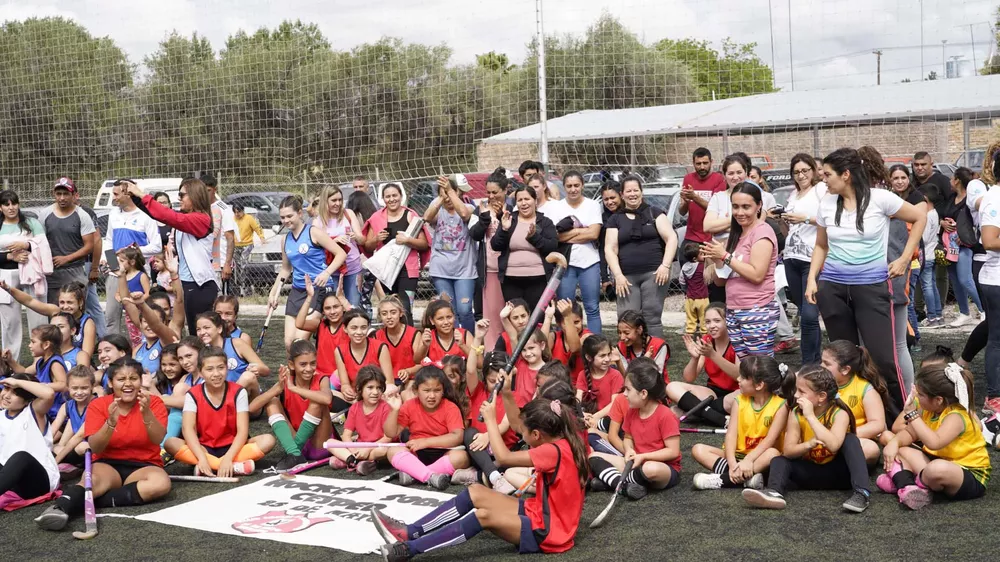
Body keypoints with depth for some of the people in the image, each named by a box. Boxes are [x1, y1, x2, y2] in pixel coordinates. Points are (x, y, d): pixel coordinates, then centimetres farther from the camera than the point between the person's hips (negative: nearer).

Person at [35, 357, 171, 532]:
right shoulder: (98, 405, 0)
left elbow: (158, 439, -17)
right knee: (94, 480, -35)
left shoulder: (154, 402, -1)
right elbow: (95, 448, -11)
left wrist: (146, 413, -33)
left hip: (143, 465, 0)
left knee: (161, 483, -34)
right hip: (108, 464, 0)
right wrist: (111, 422, -28)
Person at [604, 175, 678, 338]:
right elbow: (610, 249, 7)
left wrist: (665, 266, -10)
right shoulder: (616, 219, 14)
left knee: (652, 318, -6)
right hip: (627, 277, 2)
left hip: (654, 273, -2)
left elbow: (671, 238, 2)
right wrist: (618, 275, -6)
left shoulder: (654, 213, 9)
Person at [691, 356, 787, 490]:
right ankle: (746, 477, -32)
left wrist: (749, 460, -34)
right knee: (698, 449, -15)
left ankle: (720, 479, -33)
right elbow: (731, 434, -10)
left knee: (773, 454, -37)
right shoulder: (740, 401, 0)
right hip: (738, 455, 4)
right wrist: (732, 463, -26)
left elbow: (770, 439, -20)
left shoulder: (780, 405, -11)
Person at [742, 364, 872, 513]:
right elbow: (787, 451, -13)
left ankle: (861, 493, -38)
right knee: (779, 460, -14)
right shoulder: (796, 414, -6)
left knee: (850, 439, -27)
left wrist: (810, 416, -34)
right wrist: (808, 445, -33)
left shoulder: (839, 414, -18)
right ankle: (774, 492, -46)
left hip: (838, 472, -4)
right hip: (811, 471, 4)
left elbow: (833, 445, -37)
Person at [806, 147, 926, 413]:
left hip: (871, 286, -3)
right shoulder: (826, 203, 4)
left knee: (884, 358, -8)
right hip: (832, 287, 4)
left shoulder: (880, 198, -8)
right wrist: (811, 280, 5)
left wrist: (905, 258, 2)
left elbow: (919, 217, 4)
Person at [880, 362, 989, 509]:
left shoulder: (956, 416, -26)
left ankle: (902, 480, -12)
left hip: (971, 476, -9)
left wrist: (912, 414, -38)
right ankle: (907, 487, -24)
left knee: (937, 469, -42)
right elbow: (910, 433, 9)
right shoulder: (929, 410, -1)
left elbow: (934, 443, -43)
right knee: (899, 450, 2)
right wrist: (894, 442, -13)